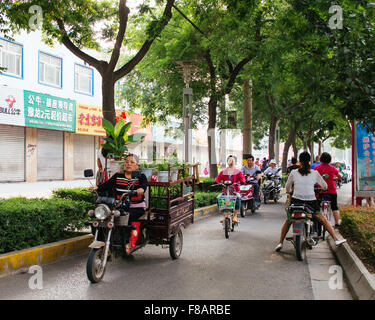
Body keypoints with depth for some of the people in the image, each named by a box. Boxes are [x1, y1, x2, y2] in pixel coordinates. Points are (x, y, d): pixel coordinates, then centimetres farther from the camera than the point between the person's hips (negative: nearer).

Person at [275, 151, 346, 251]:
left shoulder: (293, 173, 2)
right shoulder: (315, 173, 3)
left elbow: (287, 187, 13)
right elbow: (325, 186, 16)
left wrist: (290, 192, 35)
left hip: (296, 201, 0)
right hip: (311, 202, 0)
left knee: (288, 221, 19)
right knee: (323, 220, 18)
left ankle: (280, 243, 13)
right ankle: (336, 240, 17)